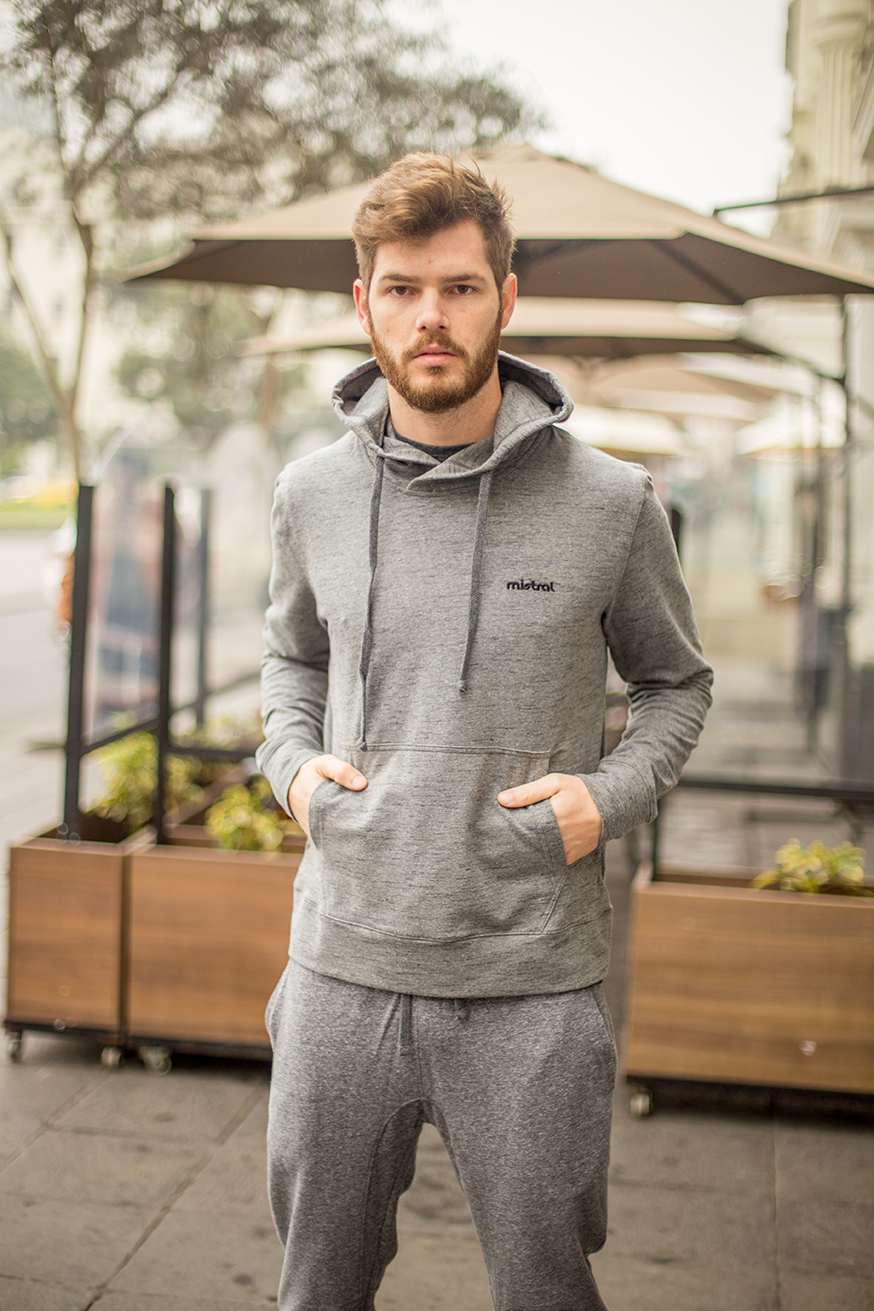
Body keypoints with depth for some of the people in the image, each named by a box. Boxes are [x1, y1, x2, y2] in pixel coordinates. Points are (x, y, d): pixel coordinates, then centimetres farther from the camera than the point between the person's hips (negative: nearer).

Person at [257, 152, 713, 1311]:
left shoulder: (610, 502, -5)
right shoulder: (312, 493, 3)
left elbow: (677, 680, 10)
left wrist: (615, 792, -8)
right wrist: (291, 759, 2)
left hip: (534, 986, -2)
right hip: (342, 964, 2)